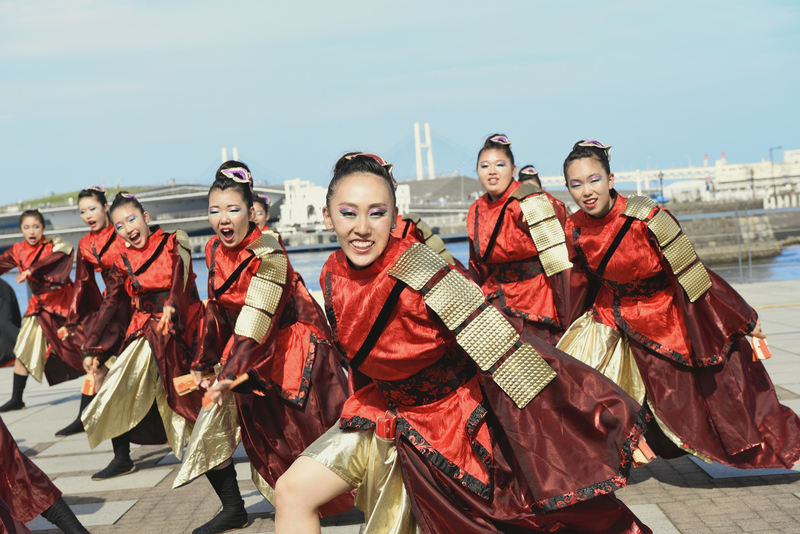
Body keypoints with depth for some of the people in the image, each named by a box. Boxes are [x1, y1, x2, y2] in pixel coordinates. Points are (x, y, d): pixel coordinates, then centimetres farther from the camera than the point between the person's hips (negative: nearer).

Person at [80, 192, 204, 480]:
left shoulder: (174, 243, -2)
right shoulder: (123, 262, 6)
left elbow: (181, 275, -20)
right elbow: (109, 305, 7)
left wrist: (172, 306, -40)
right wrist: (92, 348, 2)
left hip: (181, 325, -3)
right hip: (146, 331, 3)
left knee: (186, 392, 0)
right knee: (119, 387, -7)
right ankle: (122, 458, 6)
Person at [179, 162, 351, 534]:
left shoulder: (267, 254, -24)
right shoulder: (215, 251, -1)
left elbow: (256, 322, -31)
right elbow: (216, 312, 9)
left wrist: (232, 373, -39)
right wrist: (202, 364, 12)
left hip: (291, 346, -7)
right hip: (247, 349, 7)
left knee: (307, 433, 1)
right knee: (211, 426, -1)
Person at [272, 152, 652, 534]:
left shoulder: (419, 274, -29)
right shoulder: (333, 276, -9)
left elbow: (502, 351, -29)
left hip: (452, 418, -6)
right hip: (385, 413, 6)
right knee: (292, 492, 2)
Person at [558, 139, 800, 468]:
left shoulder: (646, 219, -29)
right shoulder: (575, 229, -13)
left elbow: (691, 275, -21)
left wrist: (744, 319, -14)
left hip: (663, 315, -5)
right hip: (611, 316, 5)